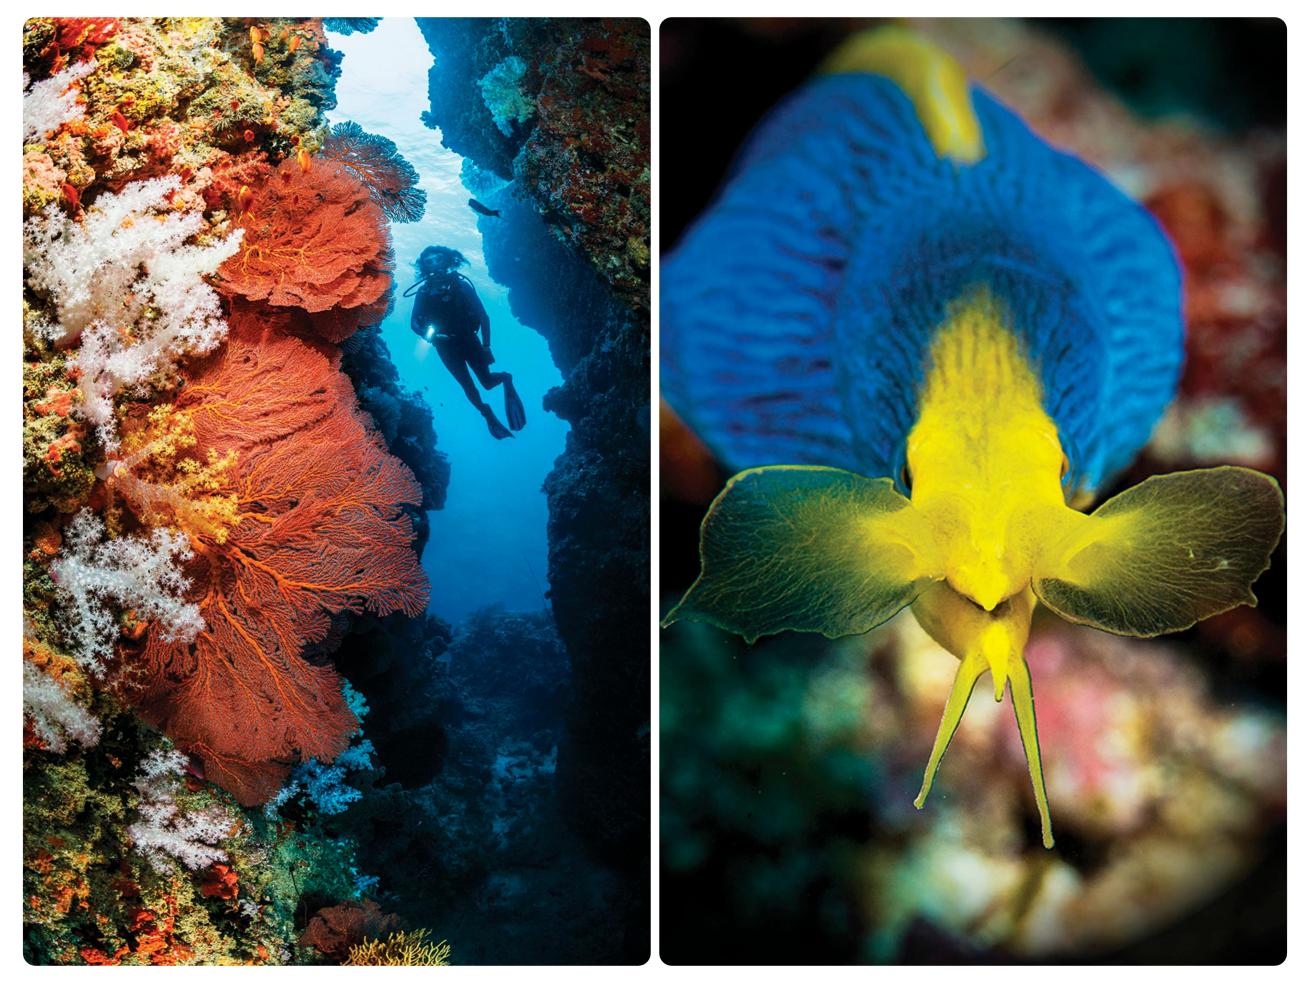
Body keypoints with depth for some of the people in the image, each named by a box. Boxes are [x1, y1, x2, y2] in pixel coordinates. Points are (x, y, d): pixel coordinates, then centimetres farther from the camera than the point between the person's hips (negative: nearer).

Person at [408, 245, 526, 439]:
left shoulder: (460, 286, -10)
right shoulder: (424, 293, -5)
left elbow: (483, 316, -9)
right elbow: (414, 323, -6)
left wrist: (486, 346, -14)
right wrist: (429, 336, -26)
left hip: (468, 339, -2)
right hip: (446, 346, 2)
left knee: (487, 381, -6)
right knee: (467, 385, -1)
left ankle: (506, 379, 28)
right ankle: (487, 415, 21)